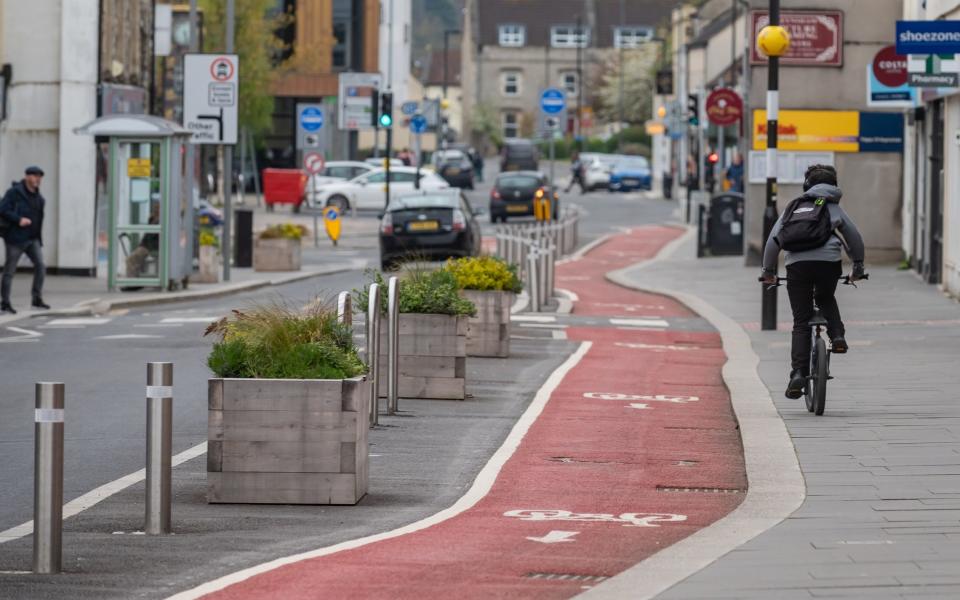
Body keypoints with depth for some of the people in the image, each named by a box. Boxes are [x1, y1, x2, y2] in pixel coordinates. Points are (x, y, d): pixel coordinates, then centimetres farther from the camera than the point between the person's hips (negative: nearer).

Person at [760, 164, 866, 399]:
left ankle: (798, 373, -5)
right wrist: (858, 267, 30)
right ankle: (837, 336, 9)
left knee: (801, 323, 5)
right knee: (826, 299, 33)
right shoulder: (834, 208, 22)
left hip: (797, 264, 0)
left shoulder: (794, 208, 24)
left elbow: (774, 240, 18)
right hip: (828, 262, 0)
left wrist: (768, 271, 24)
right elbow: (854, 237, 19)